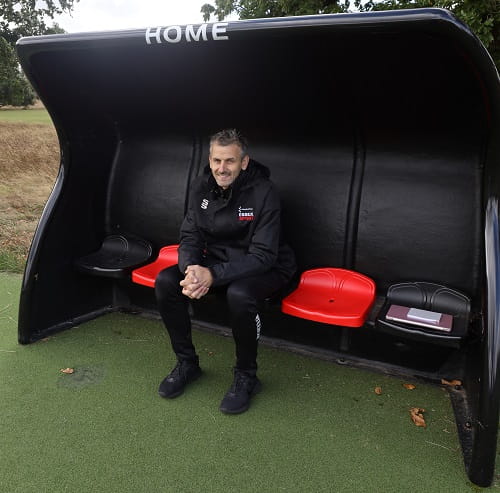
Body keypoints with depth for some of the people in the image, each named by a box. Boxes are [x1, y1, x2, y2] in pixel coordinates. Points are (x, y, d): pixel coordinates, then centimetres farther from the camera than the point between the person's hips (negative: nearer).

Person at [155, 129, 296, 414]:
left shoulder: (264, 192, -21)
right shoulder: (202, 188, -3)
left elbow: (263, 256, -25)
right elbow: (190, 237, -1)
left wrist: (212, 275, -35)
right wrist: (192, 269, -25)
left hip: (266, 269, -5)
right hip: (217, 260, 6)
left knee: (239, 294, -38)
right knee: (166, 281, -15)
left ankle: (246, 376, -11)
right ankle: (187, 363, 3)